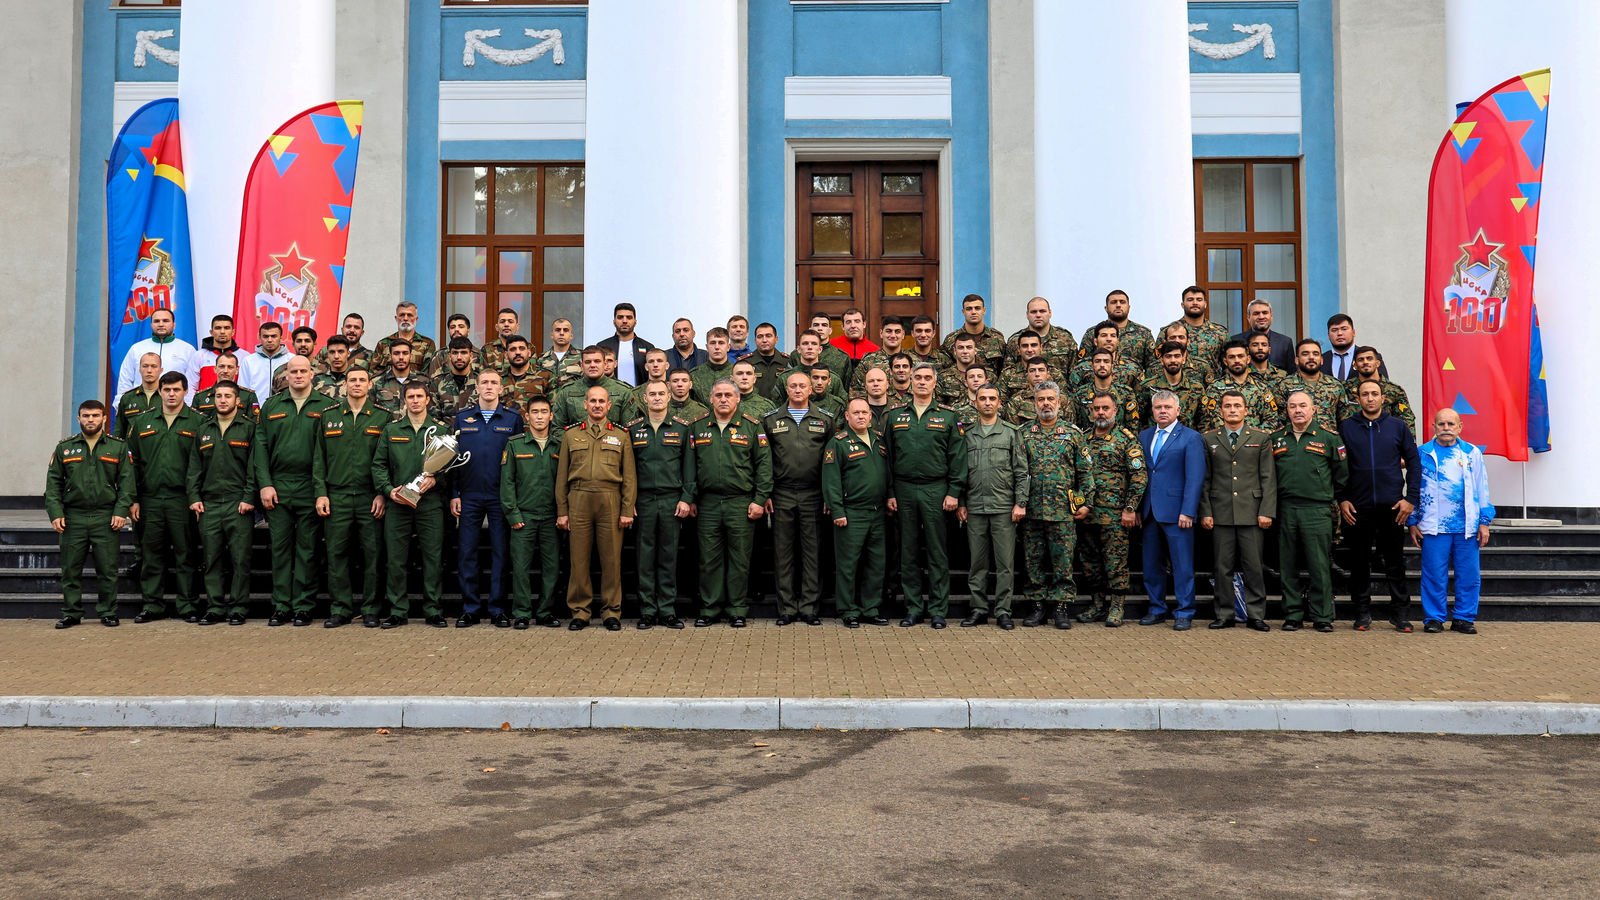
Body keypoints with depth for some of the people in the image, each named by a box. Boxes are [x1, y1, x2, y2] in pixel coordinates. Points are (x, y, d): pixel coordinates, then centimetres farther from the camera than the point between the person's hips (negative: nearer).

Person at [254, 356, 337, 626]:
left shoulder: (325, 407, 4)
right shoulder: (271, 406, 11)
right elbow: (261, 446, 8)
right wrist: (264, 484, -2)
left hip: (310, 489, -2)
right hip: (277, 489, 2)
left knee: (307, 550, 1)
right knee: (280, 548, 5)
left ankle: (303, 607, 7)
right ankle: (281, 607, 11)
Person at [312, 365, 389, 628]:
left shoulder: (383, 417, 5)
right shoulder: (329, 416, 11)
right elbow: (319, 458, 11)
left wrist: (383, 493, -5)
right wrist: (320, 493, 2)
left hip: (371, 498, -1)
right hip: (337, 496, 2)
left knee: (373, 555, 0)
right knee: (337, 554, 2)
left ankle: (371, 610, 9)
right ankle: (340, 609, 11)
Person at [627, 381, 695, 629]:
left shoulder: (681, 428, 6)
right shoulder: (633, 429, 7)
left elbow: (689, 466, 5)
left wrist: (686, 498, -3)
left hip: (672, 500, 0)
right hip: (643, 501, 0)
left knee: (669, 557, 3)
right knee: (645, 558, 2)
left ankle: (668, 611, 9)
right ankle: (647, 611, 9)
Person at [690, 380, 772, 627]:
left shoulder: (752, 427, 4)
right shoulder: (698, 427, 10)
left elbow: (764, 465, 1)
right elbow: (690, 465, 13)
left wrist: (760, 499, -6)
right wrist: (691, 499, 7)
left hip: (741, 503, -2)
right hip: (708, 503, 2)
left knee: (739, 559, 3)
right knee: (709, 558, 5)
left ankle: (737, 610, 12)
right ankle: (710, 609, 14)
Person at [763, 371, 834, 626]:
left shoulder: (826, 420, 7)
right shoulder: (771, 420, 9)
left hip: (813, 494, -1)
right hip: (782, 494, 1)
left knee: (812, 551, 1)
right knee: (783, 552, 3)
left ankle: (809, 607, 8)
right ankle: (787, 608, 10)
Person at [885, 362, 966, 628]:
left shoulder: (948, 416, 4)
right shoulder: (895, 416, 9)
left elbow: (958, 457, 2)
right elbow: (887, 456, 10)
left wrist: (954, 492, -6)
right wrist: (889, 493, 3)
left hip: (935, 490, -2)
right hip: (904, 490, 2)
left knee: (937, 552, 1)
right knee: (908, 551, 6)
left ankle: (938, 609, 9)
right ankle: (913, 607, 15)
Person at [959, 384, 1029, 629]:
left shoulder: (1012, 433, 6)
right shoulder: (967, 434, 11)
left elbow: (1021, 471, 3)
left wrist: (1020, 503, -5)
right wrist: (960, 503, 6)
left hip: (1004, 507, -2)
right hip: (974, 508, 2)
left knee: (1005, 562, 0)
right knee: (977, 562, 6)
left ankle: (1003, 610, 7)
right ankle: (979, 608, 15)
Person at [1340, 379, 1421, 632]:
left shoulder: (1398, 427, 6)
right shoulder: (1346, 428, 5)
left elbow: (1414, 462, 7)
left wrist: (1411, 498, 0)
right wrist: (1341, 500, -1)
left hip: (1392, 506, 0)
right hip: (1357, 507, 0)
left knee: (1394, 561, 3)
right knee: (1360, 561, 5)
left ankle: (1400, 613, 12)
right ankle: (1363, 613, 14)